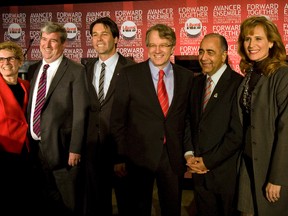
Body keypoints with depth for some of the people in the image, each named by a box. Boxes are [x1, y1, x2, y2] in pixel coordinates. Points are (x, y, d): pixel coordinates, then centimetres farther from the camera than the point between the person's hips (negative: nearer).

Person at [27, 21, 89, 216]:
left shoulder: (76, 71, -9)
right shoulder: (33, 69, 10)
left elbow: (80, 113, -13)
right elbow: (30, 107, 12)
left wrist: (75, 149, -16)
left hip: (61, 147, -6)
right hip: (35, 147, 6)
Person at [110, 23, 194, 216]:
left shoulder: (186, 76, 2)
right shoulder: (129, 75, -5)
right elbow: (118, 120, -4)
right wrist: (120, 157, -6)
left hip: (174, 157, 2)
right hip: (139, 156, -2)